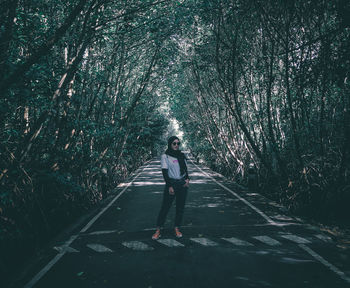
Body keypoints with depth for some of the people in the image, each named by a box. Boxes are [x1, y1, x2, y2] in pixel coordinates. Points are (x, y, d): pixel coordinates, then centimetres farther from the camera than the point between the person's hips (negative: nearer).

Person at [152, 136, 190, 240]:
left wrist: (187, 179, -3)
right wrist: (169, 186, -15)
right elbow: (165, 172, -9)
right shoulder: (165, 156, -5)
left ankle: (177, 228, 21)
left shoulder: (182, 155, 8)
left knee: (180, 207, 8)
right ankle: (158, 230, 8)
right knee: (165, 207, -1)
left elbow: (185, 169, 14)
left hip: (182, 184, 4)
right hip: (171, 183, -4)